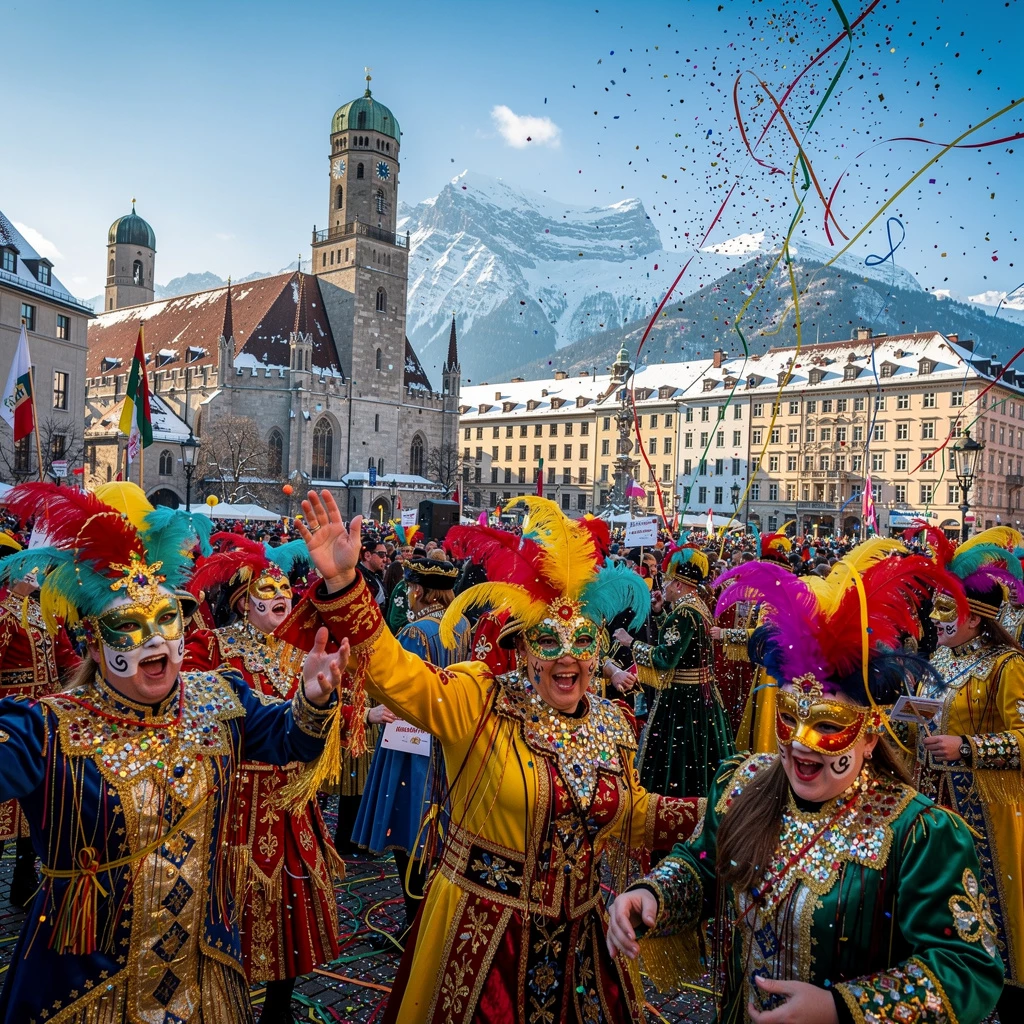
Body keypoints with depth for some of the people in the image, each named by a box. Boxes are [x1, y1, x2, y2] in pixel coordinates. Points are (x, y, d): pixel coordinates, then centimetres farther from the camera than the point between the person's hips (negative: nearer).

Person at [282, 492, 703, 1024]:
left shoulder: (612, 725, 0)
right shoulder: (481, 702, -16)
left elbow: (636, 814, 13)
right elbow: (390, 670, -28)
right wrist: (342, 583, -40)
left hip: (580, 938, 4)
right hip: (480, 935, -4)